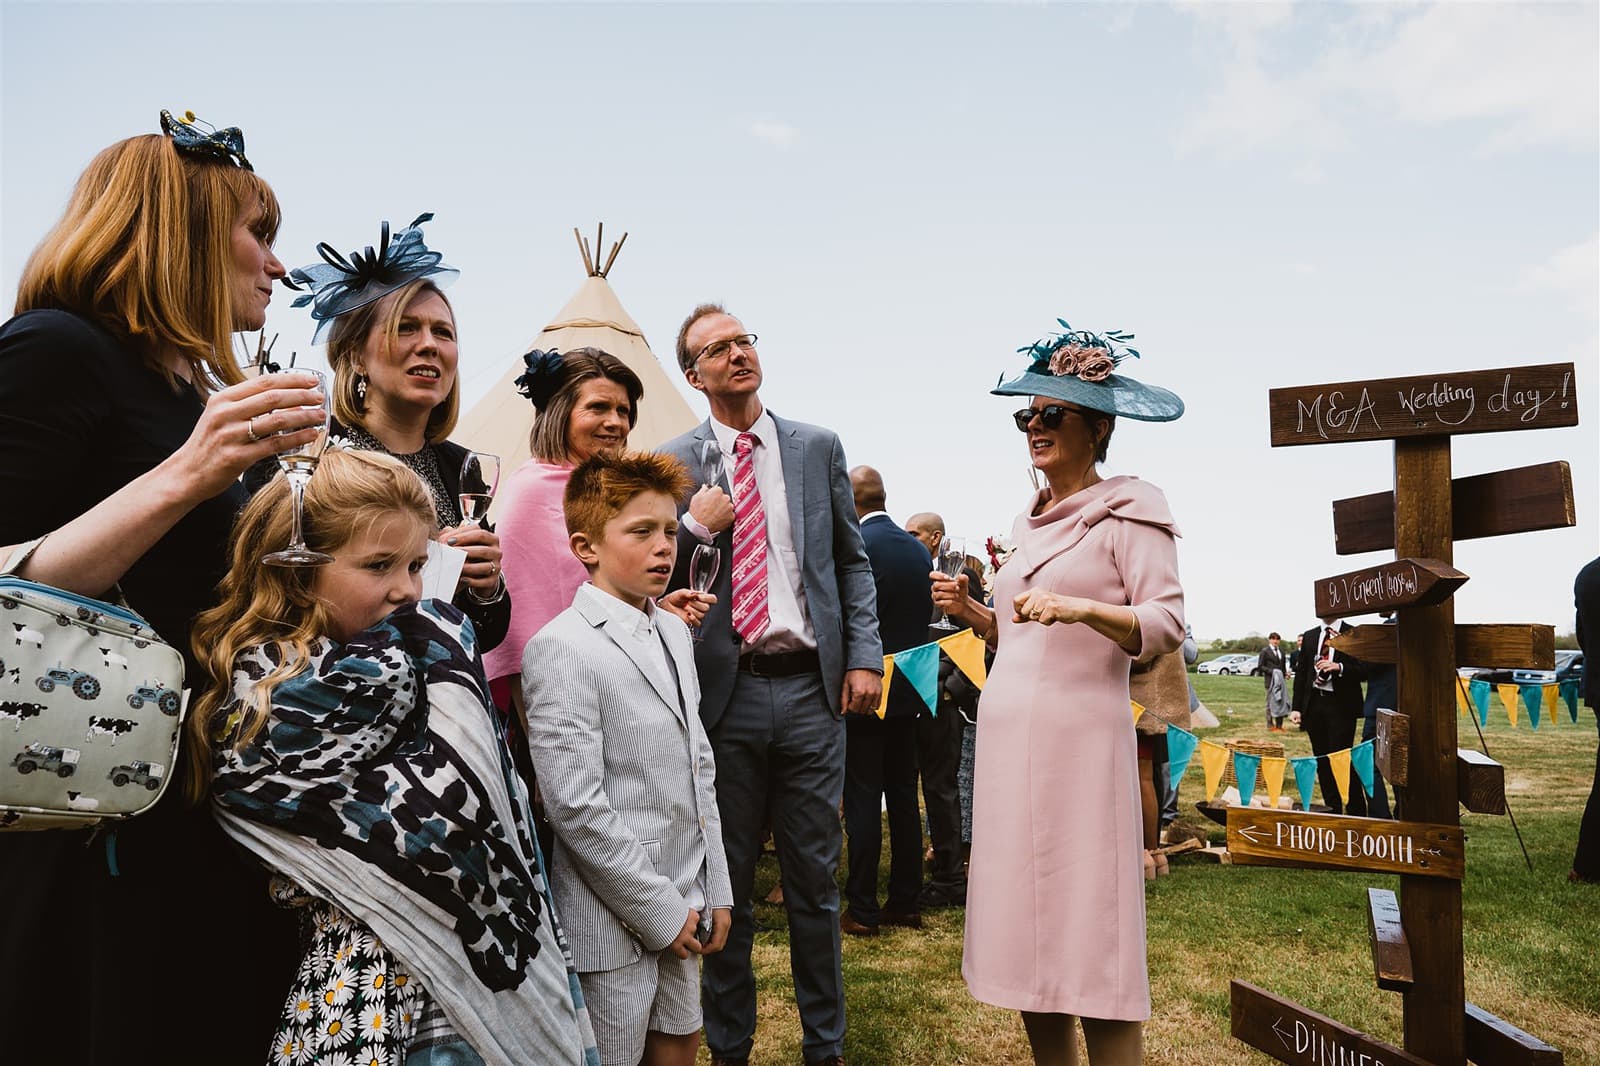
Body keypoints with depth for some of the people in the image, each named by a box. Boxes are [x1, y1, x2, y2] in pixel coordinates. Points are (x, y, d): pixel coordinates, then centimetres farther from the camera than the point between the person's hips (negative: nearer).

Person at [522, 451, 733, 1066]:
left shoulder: (674, 632, 9)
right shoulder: (562, 648, -17)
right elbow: (575, 806, -20)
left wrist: (715, 891, 10)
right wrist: (660, 911, -14)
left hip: (681, 909, 7)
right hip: (614, 922, -7)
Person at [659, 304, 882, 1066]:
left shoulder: (818, 447, 7)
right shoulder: (673, 463, 3)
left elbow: (852, 560, 10)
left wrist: (864, 655, 0)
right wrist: (695, 526, -12)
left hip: (811, 688, 1)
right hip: (723, 691, -1)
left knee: (815, 882, 12)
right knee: (726, 886, 12)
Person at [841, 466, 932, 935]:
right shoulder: (918, 549, 6)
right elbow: (925, 615, 12)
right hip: (908, 690, 7)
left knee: (862, 802, 0)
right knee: (904, 798, 12)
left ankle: (862, 910, 7)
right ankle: (905, 903, 21)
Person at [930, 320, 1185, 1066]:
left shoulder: (1129, 513, -3)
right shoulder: (1030, 523, 17)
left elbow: (1166, 625, -12)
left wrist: (1079, 607, -26)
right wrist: (971, 612, 4)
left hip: (1078, 739, -7)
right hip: (1007, 736, 7)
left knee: (1090, 944, -2)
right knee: (1023, 928, 12)